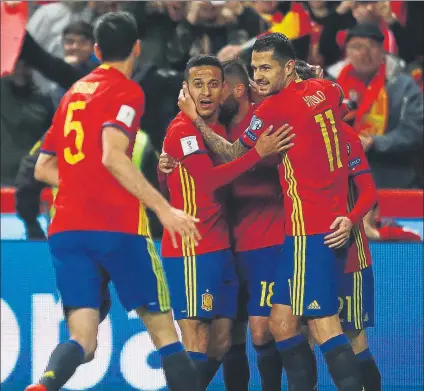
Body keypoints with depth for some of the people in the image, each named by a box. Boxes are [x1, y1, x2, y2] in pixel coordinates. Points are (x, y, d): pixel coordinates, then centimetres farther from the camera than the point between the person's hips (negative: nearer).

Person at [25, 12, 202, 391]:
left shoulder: (72, 93, 20)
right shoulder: (126, 91, -2)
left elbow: (43, 168, 23)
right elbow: (112, 156, -17)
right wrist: (163, 208, -17)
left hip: (65, 230, 5)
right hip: (117, 227, -5)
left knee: (82, 339, -4)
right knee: (163, 330, 6)